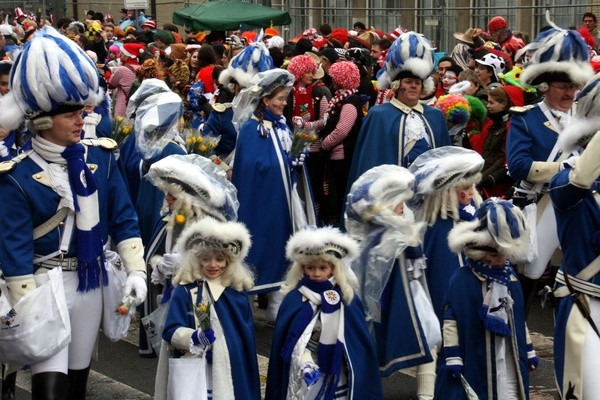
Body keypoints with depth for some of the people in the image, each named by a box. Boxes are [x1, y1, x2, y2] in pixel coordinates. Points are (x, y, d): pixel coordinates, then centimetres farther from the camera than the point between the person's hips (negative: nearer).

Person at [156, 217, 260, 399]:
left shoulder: (238, 292, 7)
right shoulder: (186, 291, -4)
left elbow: (248, 336, 12)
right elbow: (171, 331, -8)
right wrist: (194, 337, -26)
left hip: (233, 373, 4)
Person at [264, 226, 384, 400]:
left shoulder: (347, 297, -2)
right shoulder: (294, 299, -6)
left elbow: (360, 342, 3)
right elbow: (293, 340, -10)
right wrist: (305, 363, -24)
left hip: (338, 376, 1)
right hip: (305, 376, -1)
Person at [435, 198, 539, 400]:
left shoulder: (510, 278, 7)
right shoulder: (462, 279, -12)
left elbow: (518, 318, 16)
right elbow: (451, 319, -11)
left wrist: (528, 350, 17)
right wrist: (452, 356, -13)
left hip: (508, 359, 5)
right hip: (474, 359, -5)